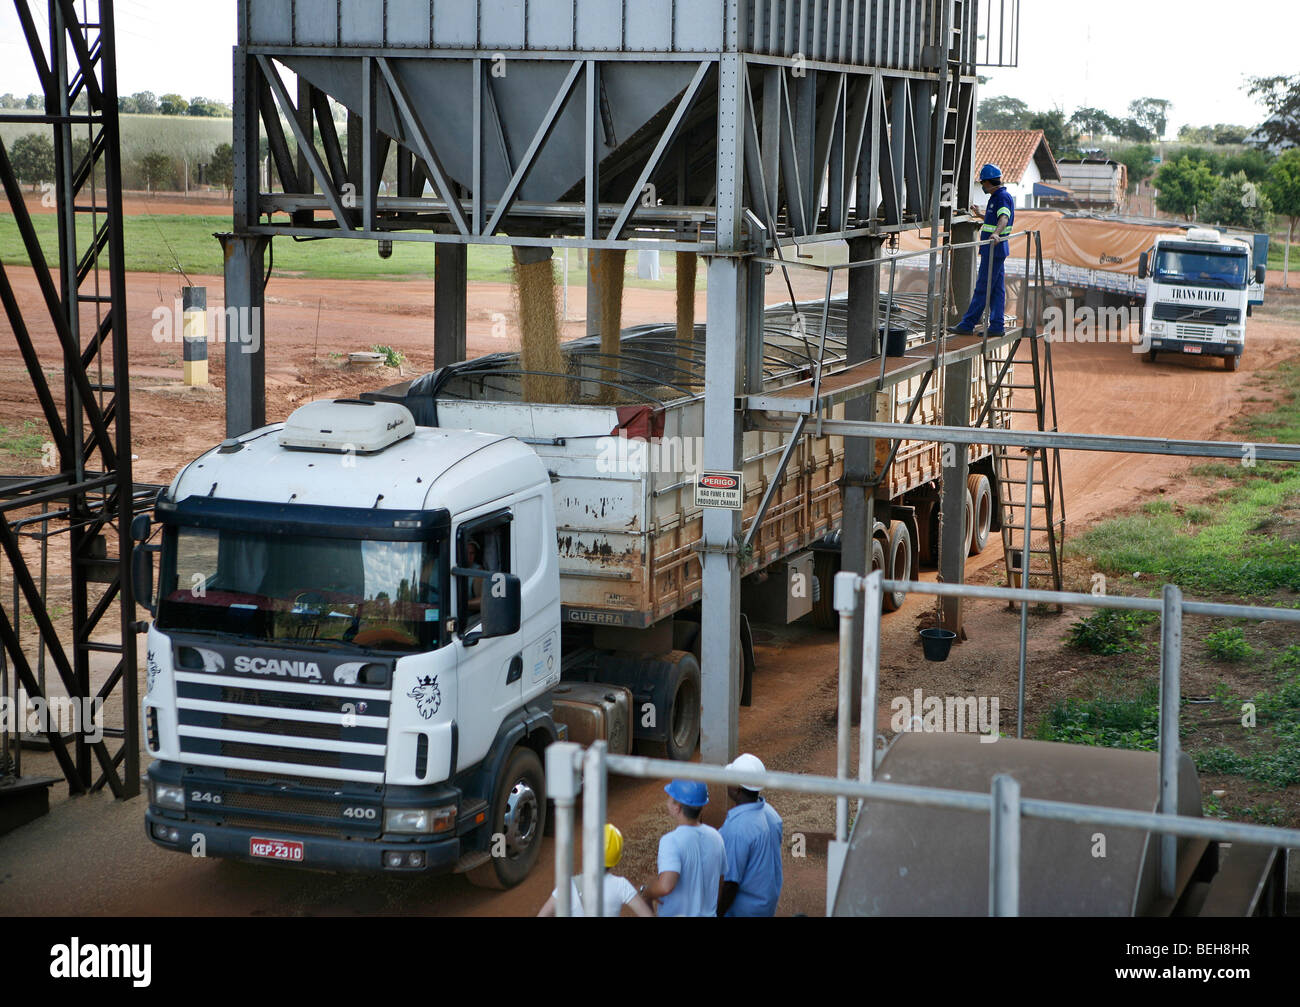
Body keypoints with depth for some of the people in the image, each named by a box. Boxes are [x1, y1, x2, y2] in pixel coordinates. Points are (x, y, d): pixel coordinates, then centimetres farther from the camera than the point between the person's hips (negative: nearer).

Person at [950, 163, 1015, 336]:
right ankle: (997, 326, 9)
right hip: (994, 249, 10)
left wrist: (996, 233, -52)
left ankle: (967, 324, -7)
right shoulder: (997, 197, 17)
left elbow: (1004, 218, -33)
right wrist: (981, 214, 57)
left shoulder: (1003, 197, -14)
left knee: (982, 287, -7)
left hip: (994, 249, -10)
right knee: (997, 289, 8)